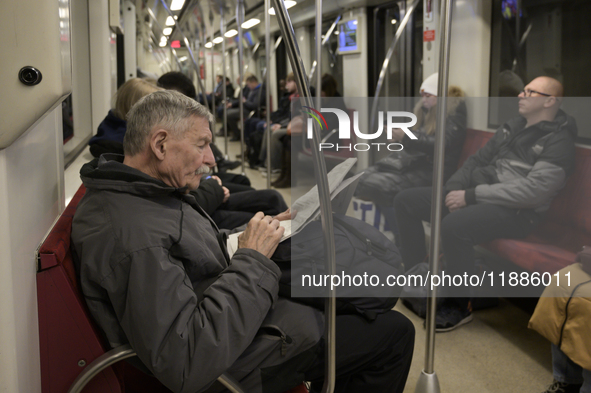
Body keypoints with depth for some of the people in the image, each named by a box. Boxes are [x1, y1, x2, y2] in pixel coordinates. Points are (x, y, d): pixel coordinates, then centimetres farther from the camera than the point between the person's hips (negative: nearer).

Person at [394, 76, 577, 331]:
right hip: (477, 194, 9)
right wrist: (455, 187, -1)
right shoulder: (512, 127, 18)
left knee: (454, 225, -37)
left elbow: (534, 189, -20)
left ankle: (458, 306, -17)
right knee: (405, 200, 0)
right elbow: (479, 159, 20)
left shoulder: (558, 141, -8)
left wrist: (471, 195, -21)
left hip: (514, 211, -8)